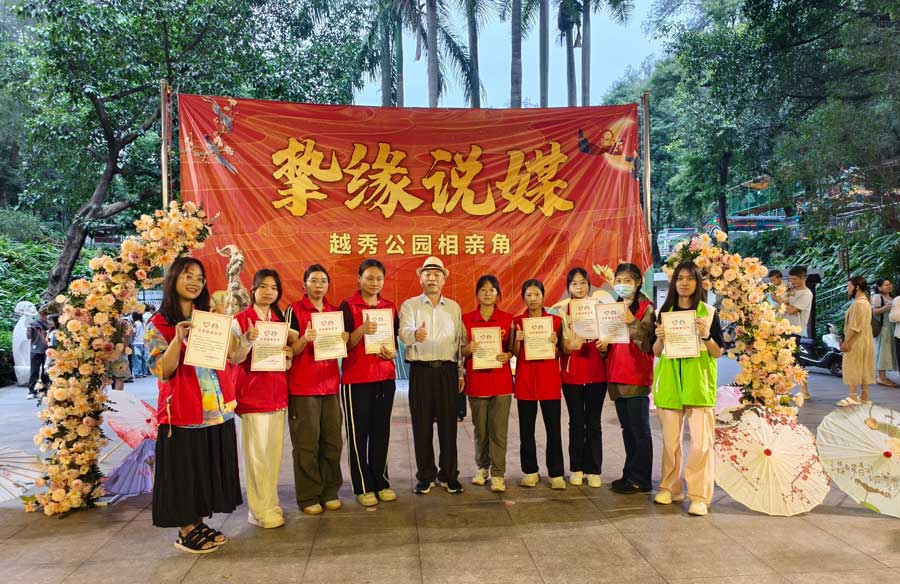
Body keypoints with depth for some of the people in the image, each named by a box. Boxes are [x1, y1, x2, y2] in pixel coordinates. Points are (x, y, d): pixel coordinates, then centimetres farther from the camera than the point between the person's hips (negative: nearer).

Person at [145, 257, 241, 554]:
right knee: (184, 469, 3)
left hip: (217, 407, 6)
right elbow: (162, 371, -13)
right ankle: (185, 531, 18)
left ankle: (198, 523, 27)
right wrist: (178, 339, -25)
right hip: (183, 409, -6)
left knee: (210, 467, 12)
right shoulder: (159, 324, -5)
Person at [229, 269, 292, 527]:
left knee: (274, 451, 10)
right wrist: (248, 340, -25)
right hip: (252, 393, -6)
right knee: (257, 453, -4)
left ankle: (270, 503, 21)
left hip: (277, 392, 6)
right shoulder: (240, 320, -6)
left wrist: (288, 355, -4)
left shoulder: (280, 320, 11)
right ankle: (260, 510, 7)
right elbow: (233, 359, -9)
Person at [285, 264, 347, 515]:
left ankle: (330, 492, 19)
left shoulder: (334, 311, 13)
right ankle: (308, 496, 10)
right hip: (303, 386, -5)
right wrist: (305, 339, -25)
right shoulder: (295, 310, -3)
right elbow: (291, 350, -5)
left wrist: (344, 339, -2)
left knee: (332, 440, 6)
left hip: (330, 384, 5)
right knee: (307, 443, -2)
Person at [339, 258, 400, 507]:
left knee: (381, 431, 8)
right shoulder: (348, 306, -4)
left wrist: (392, 353, -8)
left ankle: (381, 482, 20)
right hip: (356, 378, -4)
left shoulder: (390, 307, 10)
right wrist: (361, 330, -24)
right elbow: (345, 345, -7)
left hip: (385, 377, 4)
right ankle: (362, 487, 13)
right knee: (358, 432, 3)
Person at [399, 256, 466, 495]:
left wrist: (461, 372, 8)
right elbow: (404, 332, -15)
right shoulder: (410, 305, 3)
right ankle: (425, 476, 16)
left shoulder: (454, 308, 13)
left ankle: (449, 475, 18)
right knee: (422, 424, 3)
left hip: (448, 370, 2)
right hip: (421, 370, -2)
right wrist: (415, 334, -38)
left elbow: (460, 341, 13)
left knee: (448, 424, 5)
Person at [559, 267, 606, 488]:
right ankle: (576, 469, 16)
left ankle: (593, 470, 12)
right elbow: (562, 346, 1)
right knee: (576, 422, 6)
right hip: (572, 374, -1)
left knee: (593, 422, 3)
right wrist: (570, 346, -21)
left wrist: (605, 345, -12)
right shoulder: (563, 312, 2)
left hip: (596, 372, 1)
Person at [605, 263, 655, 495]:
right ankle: (630, 475, 23)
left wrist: (632, 322, -23)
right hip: (617, 375, 7)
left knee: (639, 429, -2)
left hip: (637, 376, -7)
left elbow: (647, 343, -13)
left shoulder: (646, 308, -5)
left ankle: (640, 479, 5)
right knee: (627, 428, 14)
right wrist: (603, 344, 2)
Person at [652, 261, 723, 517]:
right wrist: (660, 338, -9)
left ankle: (699, 496, 3)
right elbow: (656, 352, 11)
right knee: (670, 440, 9)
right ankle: (670, 488, 22)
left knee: (701, 441, -6)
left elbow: (718, 353, 2)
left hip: (699, 381, -2)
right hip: (669, 381, 2)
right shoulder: (664, 312, 9)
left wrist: (705, 336, -16)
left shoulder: (708, 312, 3)